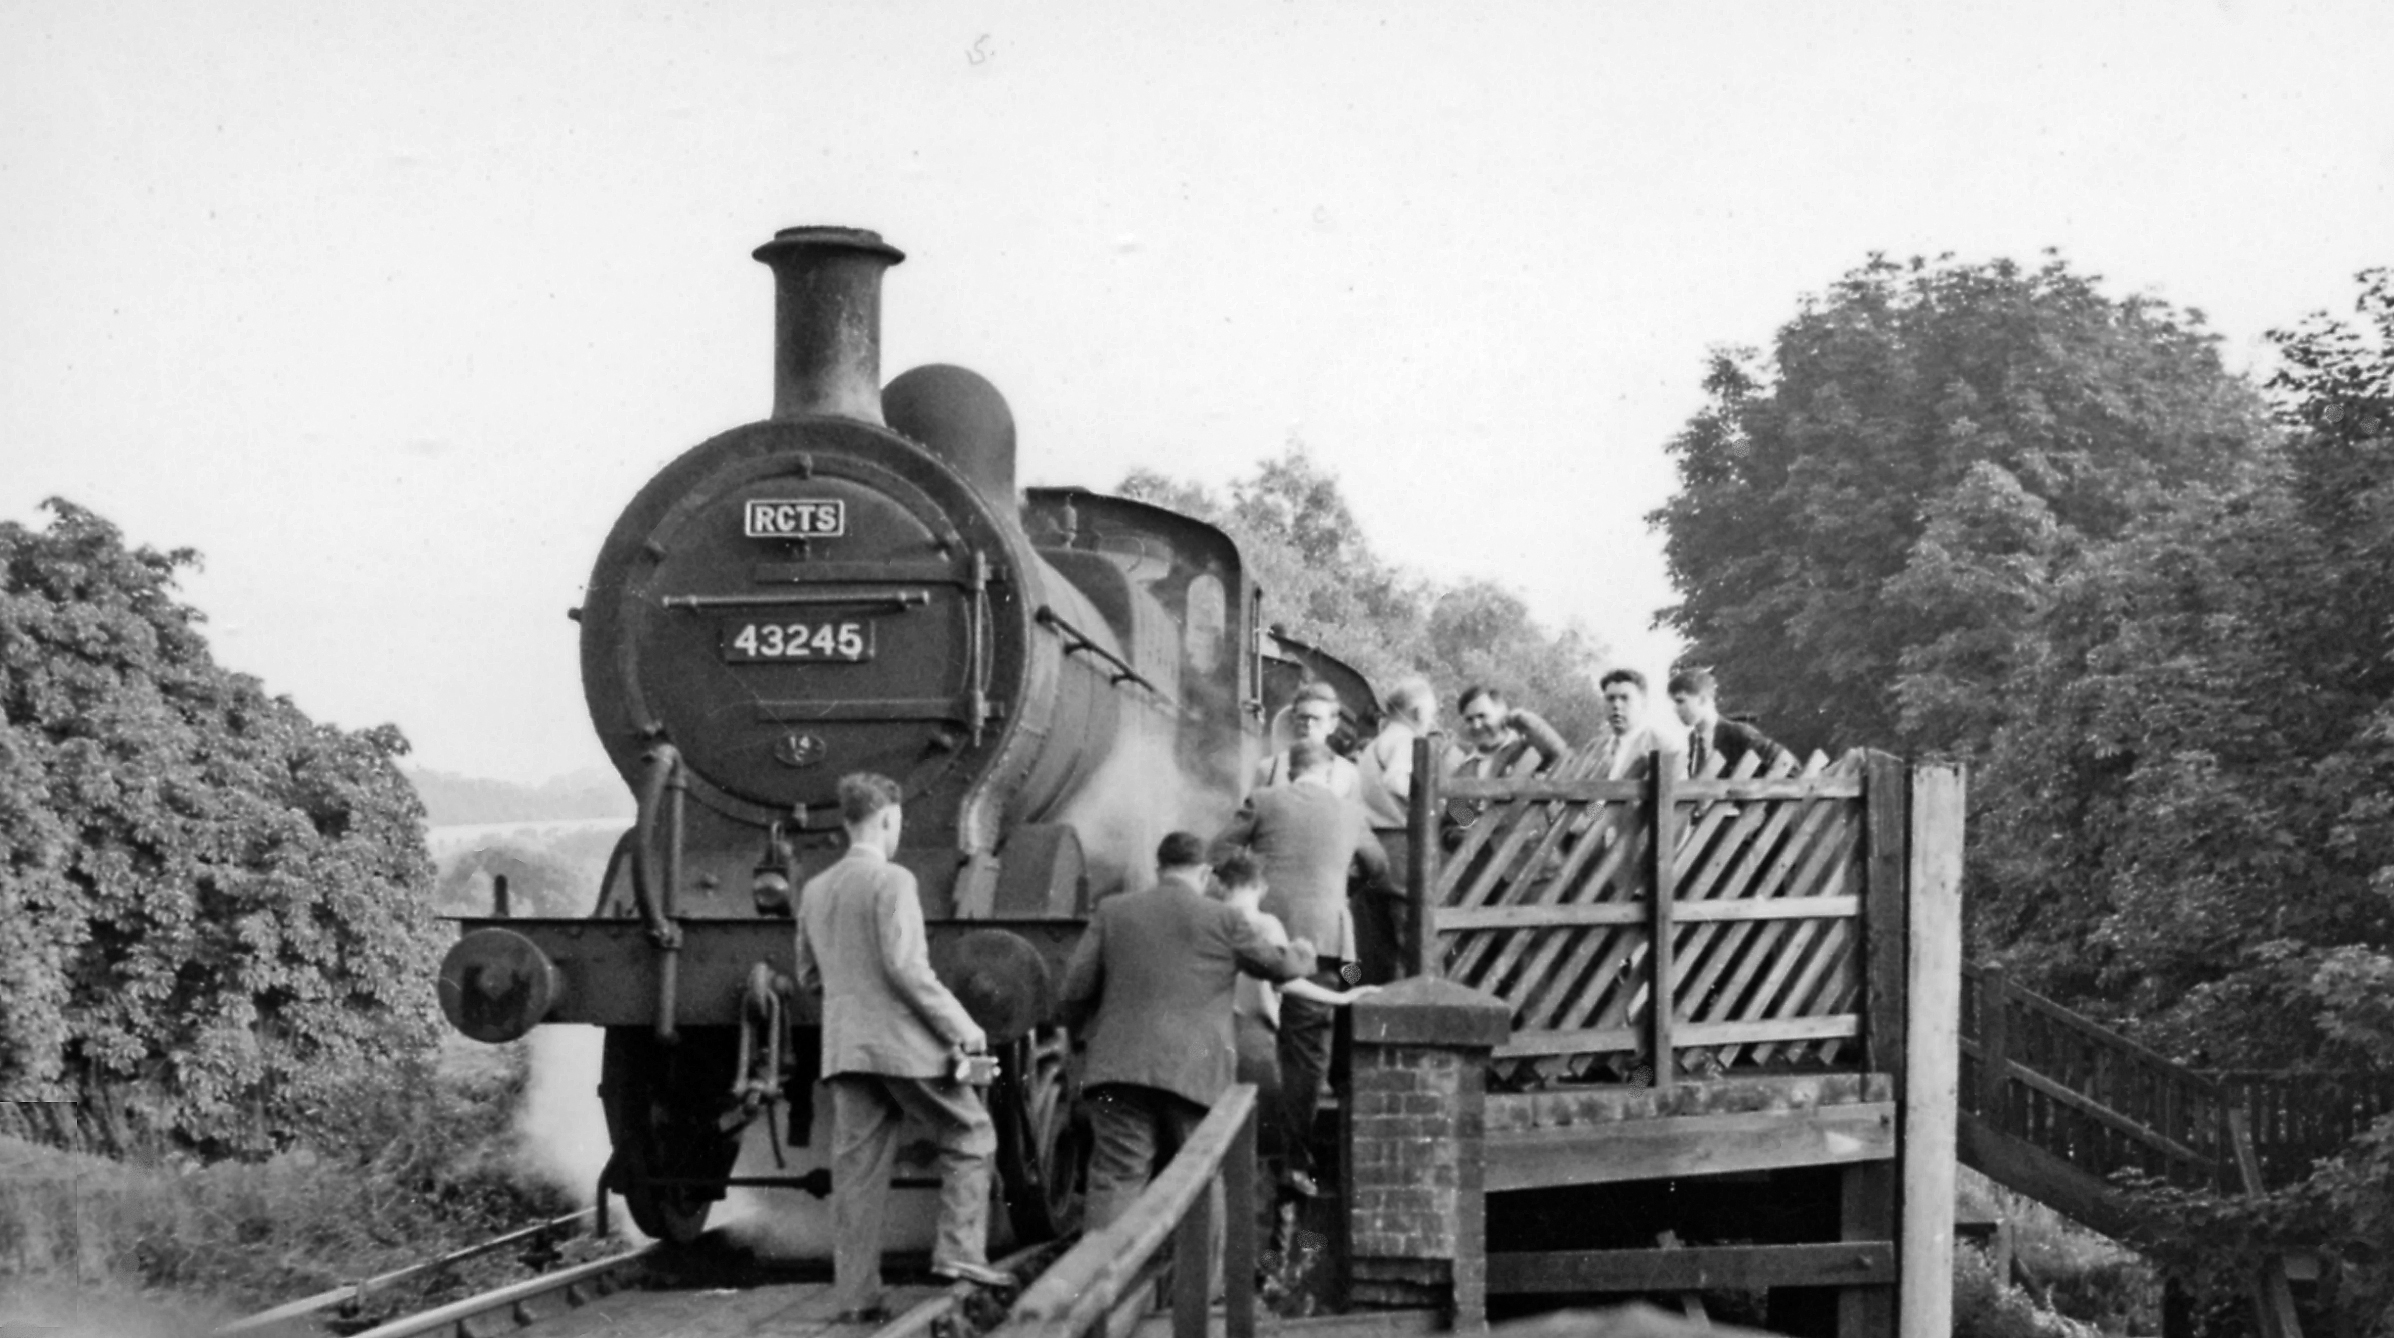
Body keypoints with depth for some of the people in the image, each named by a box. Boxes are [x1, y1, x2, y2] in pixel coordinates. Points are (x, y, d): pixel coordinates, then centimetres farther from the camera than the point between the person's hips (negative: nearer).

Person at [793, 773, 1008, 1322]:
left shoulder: (814, 891, 12)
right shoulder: (892, 881, -11)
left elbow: (809, 978, 19)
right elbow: (907, 967, -18)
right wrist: (960, 1026, -12)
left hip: (845, 1049, 6)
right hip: (903, 1042, -6)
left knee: (857, 1169, 7)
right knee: (969, 1134, 10)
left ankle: (855, 1293, 5)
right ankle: (960, 1250, 0)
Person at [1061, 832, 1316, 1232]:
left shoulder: (1112, 911, 10)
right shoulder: (1224, 920, 6)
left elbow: (1076, 987, 7)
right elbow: (1279, 965, 19)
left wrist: (1091, 1027, 27)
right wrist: (1303, 954, 42)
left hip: (1120, 1067, 1)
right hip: (1195, 1074, -1)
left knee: (1115, 1179, -3)